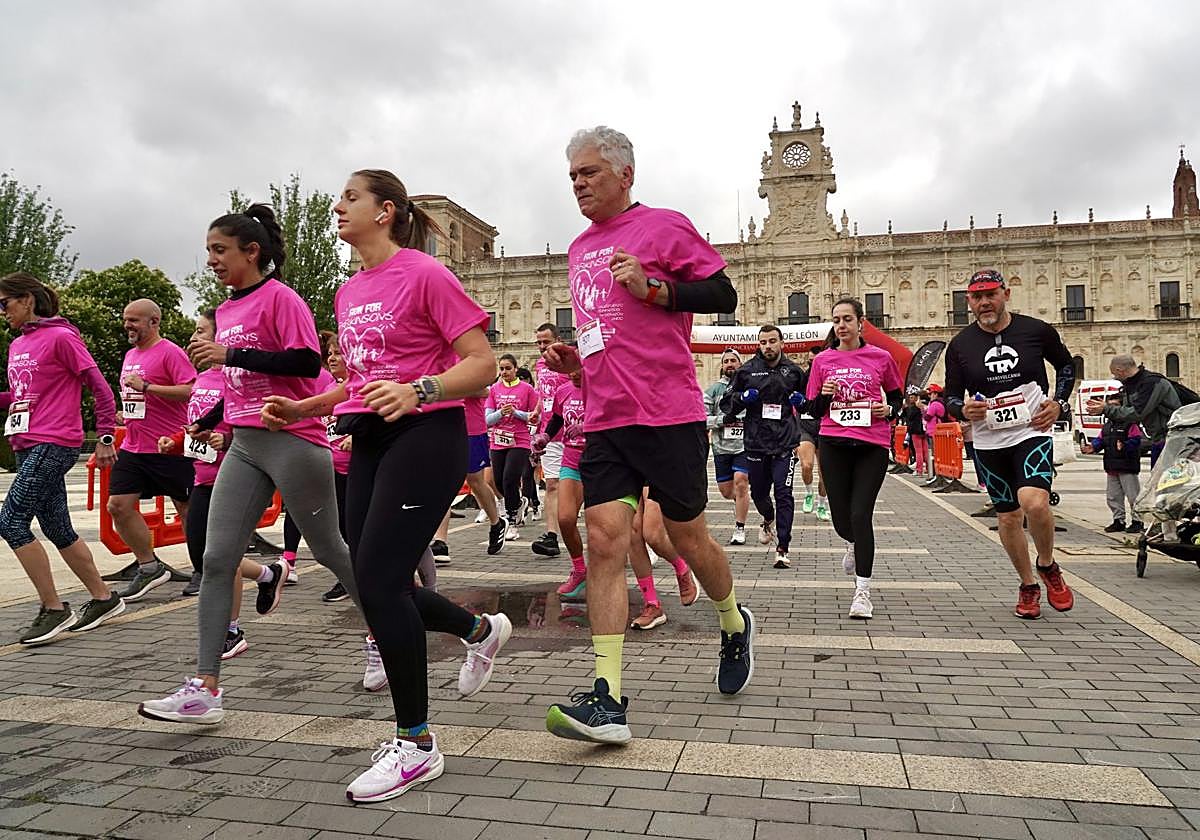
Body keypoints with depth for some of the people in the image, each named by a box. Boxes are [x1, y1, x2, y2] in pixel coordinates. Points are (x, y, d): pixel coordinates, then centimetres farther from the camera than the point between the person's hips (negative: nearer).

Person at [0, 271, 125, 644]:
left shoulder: (60, 337, -7)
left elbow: (100, 388, -9)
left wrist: (105, 438, -11)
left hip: (54, 444, -9)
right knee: (57, 529, 10)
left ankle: (54, 609, -4)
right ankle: (103, 598, 22)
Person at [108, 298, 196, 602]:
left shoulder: (170, 352, -10)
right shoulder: (130, 355, 16)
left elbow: (192, 390, -22)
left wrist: (146, 386, -23)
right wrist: (124, 412, 14)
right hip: (133, 448, 8)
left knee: (187, 508, 2)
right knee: (118, 505, 1)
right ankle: (149, 567, 13)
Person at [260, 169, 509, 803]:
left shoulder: (424, 274, -7)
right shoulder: (348, 293, 17)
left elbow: (482, 364, -12)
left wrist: (419, 388, -28)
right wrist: (299, 409, 12)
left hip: (425, 436, -8)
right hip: (370, 441, 8)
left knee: (377, 580, -14)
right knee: (375, 582, 8)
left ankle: (416, 744, 2)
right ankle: (480, 630, 36)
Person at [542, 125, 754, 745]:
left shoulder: (664, 226, -1)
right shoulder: (579, 249, 20)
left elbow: (724, 295, -4)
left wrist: (654, 287, -16)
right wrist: (574, 358, 12)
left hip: (668, 413, -5)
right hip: (604, 418, 6)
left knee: (686, 535, 6)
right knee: (603, 538, -7)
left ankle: (734, 625, 37)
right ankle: (607, 699, -7)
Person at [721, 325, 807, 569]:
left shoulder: (794, 371, 6)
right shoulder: (746, 371, 3)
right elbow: (726, 402, 7)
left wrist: (801, 400, -2)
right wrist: (743, 397, -12)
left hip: (785, 443, -1)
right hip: (756, 442, 1)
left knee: (783, 494, -10)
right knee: (758, 492, 13)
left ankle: (782, 549, -4)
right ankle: (768, 520, 48)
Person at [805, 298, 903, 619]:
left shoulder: (880, 358, 4)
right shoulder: (823, 361, 7)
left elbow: (897, 396, 17)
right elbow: (814, 410, 10)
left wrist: (889, 410, -5)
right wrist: (825, 396, -11)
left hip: (873, 445, -2)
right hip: (834, 445, 2)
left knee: (860, 514, -9)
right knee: (841, 518, 6)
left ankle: (863, 591, 0)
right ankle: (854, 544, 45)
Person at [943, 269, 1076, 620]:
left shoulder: (1037, 330, -1)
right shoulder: (960, 345, 0)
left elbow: (1066, 365, 16)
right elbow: (951, 397, 5)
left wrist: (1058, 402, 2)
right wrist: (963, 410, -17)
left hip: (1032, 432, -2)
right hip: (988, 441, 2)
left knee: (1034, 502, -23)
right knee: (1007, 516, 9)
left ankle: (1048, 566, 7)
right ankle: (1028, 586, 29)